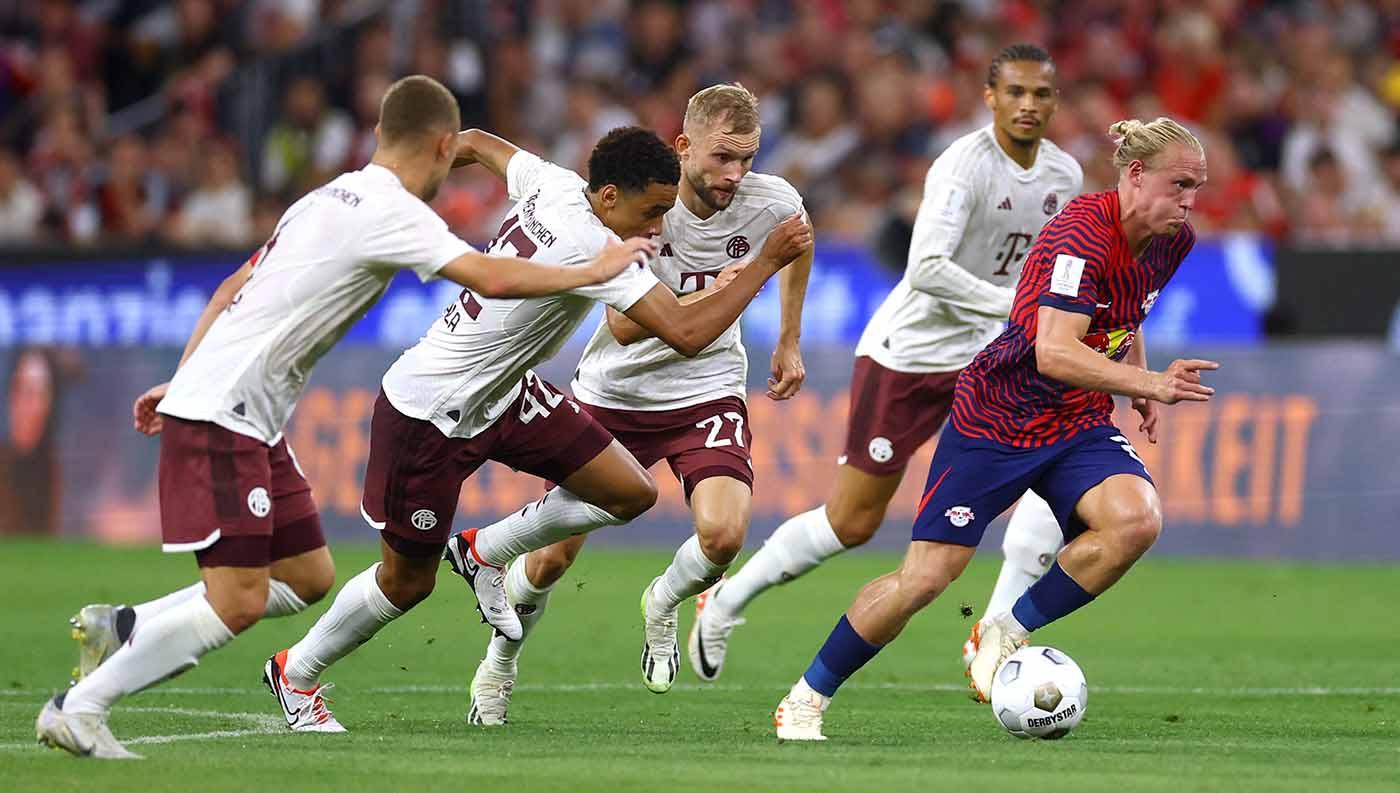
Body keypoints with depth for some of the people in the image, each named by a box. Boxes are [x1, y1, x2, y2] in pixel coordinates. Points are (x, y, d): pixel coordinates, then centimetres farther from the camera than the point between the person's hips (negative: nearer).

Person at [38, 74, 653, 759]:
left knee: (308, 578, 11)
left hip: (251, 421, 10)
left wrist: (183, 381, 28)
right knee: (238, 601, -14)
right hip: (220, 419, -10)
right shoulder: (390, 210, -13)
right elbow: (492, 278, -22)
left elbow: (234, 288, 23)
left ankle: (120, 630, 15)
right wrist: (592, 271, -9)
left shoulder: (331, 200, 17)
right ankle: (79, 709, -9)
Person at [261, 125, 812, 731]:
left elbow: (476, 143, 12)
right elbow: (687, 334, -35)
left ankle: (484, 554, 18)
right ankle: (294, 673, 31)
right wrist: (767, 263, -28)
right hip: (429, 417, -9)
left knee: (630, 492, -2)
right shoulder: (590, 248, -32)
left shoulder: (554, 186, -7)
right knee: (407, 582, 7)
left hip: (502, 394, 9)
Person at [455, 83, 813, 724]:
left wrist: (789, 343, 18)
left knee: (723, 534, -24)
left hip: (707, 391, 1)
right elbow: (625, 326, -29)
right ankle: (499, 663, 33)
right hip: (613, 392, -1)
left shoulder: (772, 204, -13)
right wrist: (712, 294, -41)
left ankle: (663, 606, 11)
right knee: (553, 555, 2)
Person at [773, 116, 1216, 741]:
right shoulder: (1081, 233, -25)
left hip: (1080, 428, 6)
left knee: (1137, 519, -25)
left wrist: (1139, 385, 13)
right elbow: (1053, 352, -35)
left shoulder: (1173, 240, 0)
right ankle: (805, 700, 14)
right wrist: (1148, 383, -40)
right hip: (995, 418, -6)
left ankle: (1008, 633, -5)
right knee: (924, 577, -6)